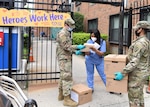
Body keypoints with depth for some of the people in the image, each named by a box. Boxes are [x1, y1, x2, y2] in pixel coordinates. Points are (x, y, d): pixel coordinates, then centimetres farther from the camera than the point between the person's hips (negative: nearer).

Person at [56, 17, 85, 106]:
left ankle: (61, 95, 26)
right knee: (67, 78, -10)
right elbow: (66, 47, -21)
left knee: (63, 77, 16)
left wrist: (75, 51, 8)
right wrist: (77, 47, -18)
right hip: (64, 59, -11)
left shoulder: (67, 33, 19)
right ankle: (67, 99, -7)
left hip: (66, 58, 11)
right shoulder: (63, 33, -14)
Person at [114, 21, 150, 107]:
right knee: (139, 95, 20)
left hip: (137, 74, -10)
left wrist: (122, 73, -24)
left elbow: (134, 62, -27)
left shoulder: (140, 43, -23)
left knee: (134, 97, 0)